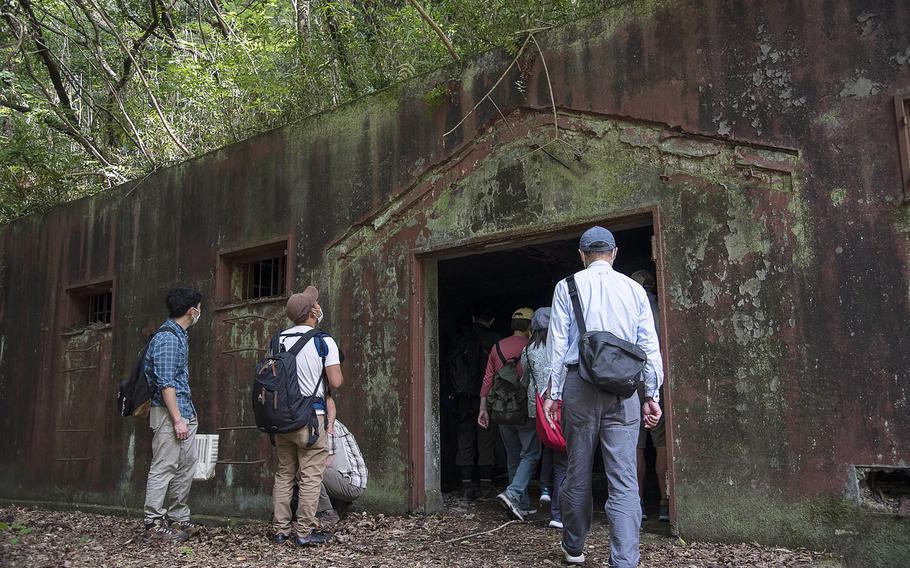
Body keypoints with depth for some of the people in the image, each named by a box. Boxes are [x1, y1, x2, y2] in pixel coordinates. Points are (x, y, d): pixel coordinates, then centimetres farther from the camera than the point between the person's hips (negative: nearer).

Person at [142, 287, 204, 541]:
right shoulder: (167, 338, -15)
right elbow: (165, 383, -20)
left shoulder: (179, 335, 16)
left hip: (185, 412, 10)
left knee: (186, 466, 13)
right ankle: (155, 522, 6)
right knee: (164, 468, -3)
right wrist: (177, 419, -21)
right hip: (169, 414, -10)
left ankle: (177, 517, 21)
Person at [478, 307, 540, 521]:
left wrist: (483, 408, 9)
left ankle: (522, 505, 18)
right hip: (526, 409, -5)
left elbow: (488, 379, 6)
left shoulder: (497, 347, 7)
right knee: (530, 455, 1)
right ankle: (513, 494, -17)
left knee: (513, 458, 14)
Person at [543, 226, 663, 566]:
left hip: (580, 385, 0)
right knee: (624, 478, -1)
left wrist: (553, 392, 4)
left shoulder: (567, 286, 4)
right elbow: (649, 345, 7)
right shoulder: (634, 289, 9)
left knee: (577, 471, 12)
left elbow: (557, 343, 1)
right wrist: (651, 394, 11)